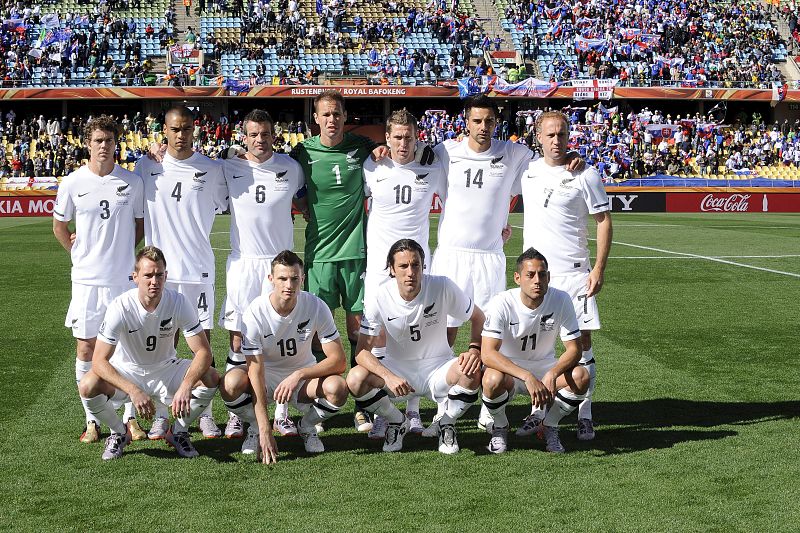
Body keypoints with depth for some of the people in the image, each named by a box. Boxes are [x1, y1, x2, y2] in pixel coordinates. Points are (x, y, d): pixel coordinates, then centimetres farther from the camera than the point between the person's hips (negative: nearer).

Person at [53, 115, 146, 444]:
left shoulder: (132, 181, 0)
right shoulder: (73, 183, -1)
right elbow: (59, 226, 12)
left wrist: (123, 252, 8)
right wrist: (80, 254, 8)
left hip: (125, 278, 0)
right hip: (86, 280, 0)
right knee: (86, 348, 3)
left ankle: (130, 417, 17)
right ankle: (91, 420, 13)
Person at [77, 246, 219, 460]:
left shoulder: (179, 302, -19)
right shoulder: (120, 307, -24)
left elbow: (203, 351, -20)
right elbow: (99, 361, -27)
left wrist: (185, 387, -38)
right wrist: (134, 391, -41)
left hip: (165, 370, 2)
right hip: (126, 373, -1)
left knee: (211, 378, -25)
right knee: (88, 386, -31)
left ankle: (178, 432, 1)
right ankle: (118, 433, 0)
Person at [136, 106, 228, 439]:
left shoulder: (211, 169, 2)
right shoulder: (146, 166, 5)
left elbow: (222, 206, 13)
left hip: (198, 267, -1)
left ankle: (204, 413, 13)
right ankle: (161, 414, 15)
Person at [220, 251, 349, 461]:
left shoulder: (316, 307, -19)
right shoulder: (256, 312, -23)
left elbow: (339, 361, -18)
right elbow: (256, 371, -26)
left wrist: (299, 375, -34)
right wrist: (265, 431, -32)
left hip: (304, 374, 1)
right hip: (266, 374, -1)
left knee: (337, 387, -31)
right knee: (231, 383, -33)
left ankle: (307, 427, 2)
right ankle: (256, 429, -1)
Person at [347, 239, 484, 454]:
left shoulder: (443, 287, -16)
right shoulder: (380, 298, -16)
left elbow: (478, 318, -1)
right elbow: (363, 351, -15)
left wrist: (475, 349, -21)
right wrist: (389, 377, -33)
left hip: (437, 368, 0)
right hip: (397, 369, 1)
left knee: (471, 372, -32)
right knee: (356, 380, -27)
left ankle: (446, 424, -1)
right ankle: (397, 423, 4)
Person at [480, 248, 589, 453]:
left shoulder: (561, 300, -14)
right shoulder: (501, 304, -22)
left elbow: (574, 349, -12)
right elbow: (487, 353, -31)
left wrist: (551, 375, -33)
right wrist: (528, 377, -43)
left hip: (545, 369, 3)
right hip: (508, 369, -2)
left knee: (581, 376, -26)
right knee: (493, 380, -36)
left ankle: (548, 426, 1)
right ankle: (500, 427, -3)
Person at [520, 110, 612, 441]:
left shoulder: (586, 175, -3)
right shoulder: (527, 171, 8)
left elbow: (604, 221, -2)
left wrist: (599, 268, -9)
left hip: (573, 272, -3)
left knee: (581, 342, -4)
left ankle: (584, 416, 4)